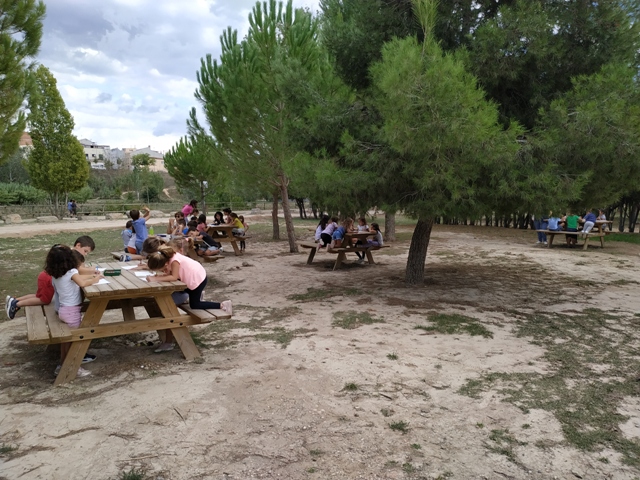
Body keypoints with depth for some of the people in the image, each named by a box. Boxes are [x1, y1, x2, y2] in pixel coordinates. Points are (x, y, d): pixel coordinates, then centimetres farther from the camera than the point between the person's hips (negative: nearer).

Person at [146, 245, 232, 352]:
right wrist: (156, 276, -24)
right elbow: (168, 274, -9)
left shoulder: (174, 261, -35)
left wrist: (156, 279, -40)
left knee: (194, 305, 3)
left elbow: (174, 277, -40)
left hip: (198, 278, -9)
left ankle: (223, 306, 8)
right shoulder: (168, 257, -11)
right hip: (191, 277, 9)